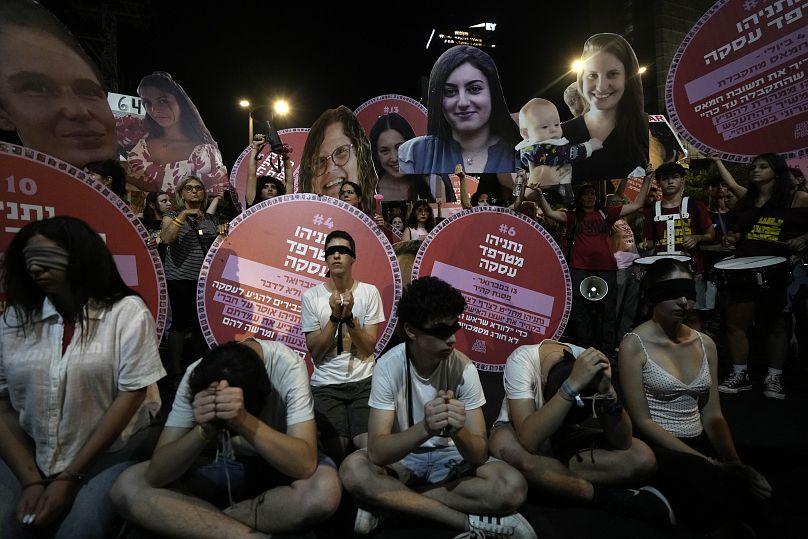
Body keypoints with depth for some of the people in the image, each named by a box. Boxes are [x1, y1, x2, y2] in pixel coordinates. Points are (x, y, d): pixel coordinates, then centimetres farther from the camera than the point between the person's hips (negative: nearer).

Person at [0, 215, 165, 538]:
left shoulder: (127, 311, -8)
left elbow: (130, 396, -11)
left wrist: (69, 478, -11)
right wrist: (30, 480, -10)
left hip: (110, 455, -3)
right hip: (28, 458, 3)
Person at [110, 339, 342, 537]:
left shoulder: (287, 366, -28)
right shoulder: (196, 376, -19)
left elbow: (305, 464, -34)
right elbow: (156, 473, -20)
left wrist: (244, 420, -45)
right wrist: (204, 430, -38)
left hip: (280, 465, -2)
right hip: (219, 464, 3)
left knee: (324, 491, -35)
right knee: (127, 487, -18)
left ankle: (198, 519, -15)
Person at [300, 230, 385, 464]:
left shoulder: (369, 292, 0)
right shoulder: (311, 296, -1)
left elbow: (369, 348, -4)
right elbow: (315, 352, -5)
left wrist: (349, 317, -21)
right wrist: (335, 316, -18)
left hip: (364, 381, 0)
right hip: (326, 386, 0)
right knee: (336, 452, -14)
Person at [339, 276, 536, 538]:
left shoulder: (464, 368, -18)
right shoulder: (389, 366, -22)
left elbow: (479, 455, -18)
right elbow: (377, 451, -28)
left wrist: (458, 430, -42)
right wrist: (424, 428, -47)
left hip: (450, 456, 1)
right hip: (402, 455, -1)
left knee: (513, 487, -26)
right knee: (353, 469, -32)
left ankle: (391, 501, -17)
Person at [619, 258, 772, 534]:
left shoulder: (705, 344, 8)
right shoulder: (634, 345, -11)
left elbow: (712, 415, 9)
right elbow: (641, 421, -13)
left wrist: (734, 462, -7)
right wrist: (706, 462, -17)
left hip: (699, 442, 6)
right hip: (656, 448, -5)